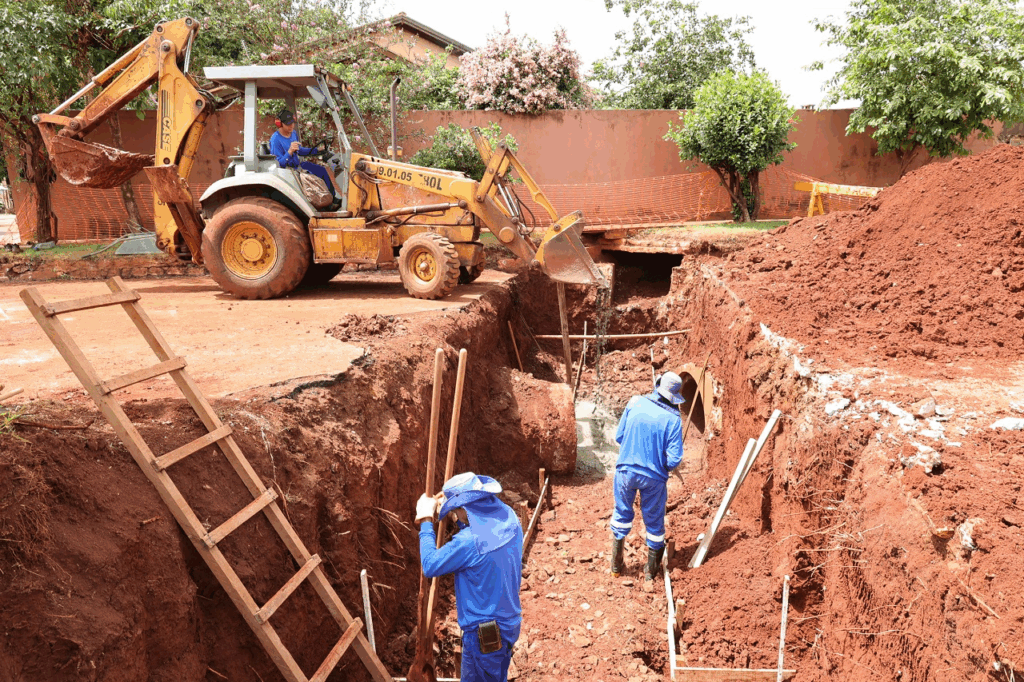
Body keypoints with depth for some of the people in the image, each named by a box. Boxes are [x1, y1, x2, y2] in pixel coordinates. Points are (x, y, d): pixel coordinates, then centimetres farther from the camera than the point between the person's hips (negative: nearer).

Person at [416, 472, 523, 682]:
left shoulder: (469, 541, -31)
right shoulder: (508, 518, -8)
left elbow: (430, 566, -17)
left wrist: (426, 521, -10)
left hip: (484, 633, -7)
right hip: (508, 622, 8)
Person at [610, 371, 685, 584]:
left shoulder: (635, 403, -9)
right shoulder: (673, 419, -15)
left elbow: (619, 436, 0)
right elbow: (674, 460, -16)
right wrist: (663, 465, 6)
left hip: (626, 469, 2)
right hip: (653, 477, -2)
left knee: (622, 514, 23)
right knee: (654, 521, 18)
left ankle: (616, 565, 31)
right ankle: (651, 570, 31)